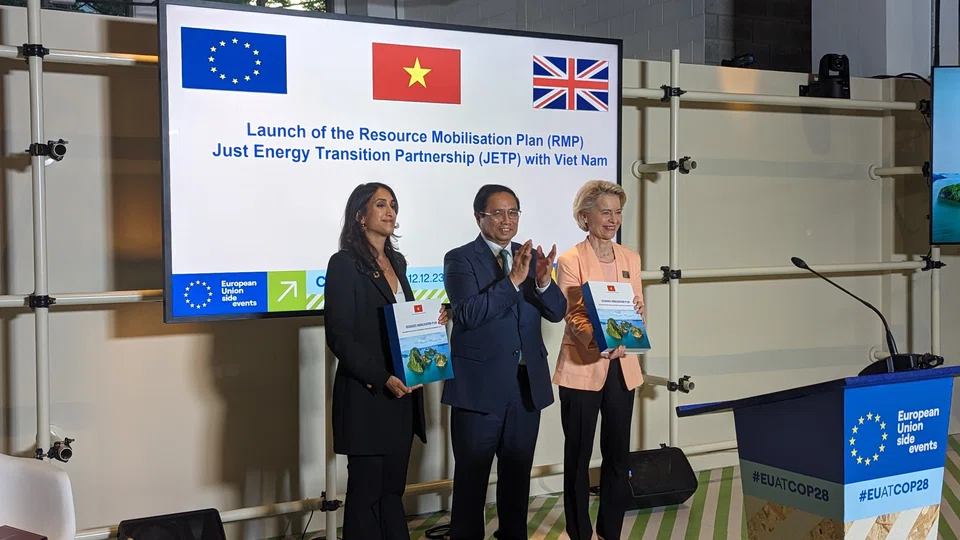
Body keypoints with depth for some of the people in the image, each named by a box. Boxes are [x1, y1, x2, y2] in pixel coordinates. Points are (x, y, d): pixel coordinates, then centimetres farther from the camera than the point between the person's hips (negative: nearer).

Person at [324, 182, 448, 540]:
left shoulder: (397, 261, 14)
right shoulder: (344, 263, -9)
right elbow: (339, 336, -15)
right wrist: (382, 378, -22)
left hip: (402, 392, 7)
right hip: (365, 396, -7)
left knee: (392, 487, 13)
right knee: (365, 489, 3)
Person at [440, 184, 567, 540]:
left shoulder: (530, 256, 8)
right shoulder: (460, 259, -7)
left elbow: (557, 312, 1)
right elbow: (467, 314, -21)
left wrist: (543, 282, -20)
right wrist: (513, 279, -27)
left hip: (528, 383, 5)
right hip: (479, 386, -5)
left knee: (518, 474, 17)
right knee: (472, 477, 5)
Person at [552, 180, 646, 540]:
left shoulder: (630, 258, 10)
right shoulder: (570, 261, -6)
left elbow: (639, 312, 12)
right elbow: (574, 317, -13)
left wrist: (638, 313, -13)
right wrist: (598, 341, -32)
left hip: (622, 368, 4)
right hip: (582, 369, -4)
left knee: (618, 454, 8)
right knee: (579, 455, 6)